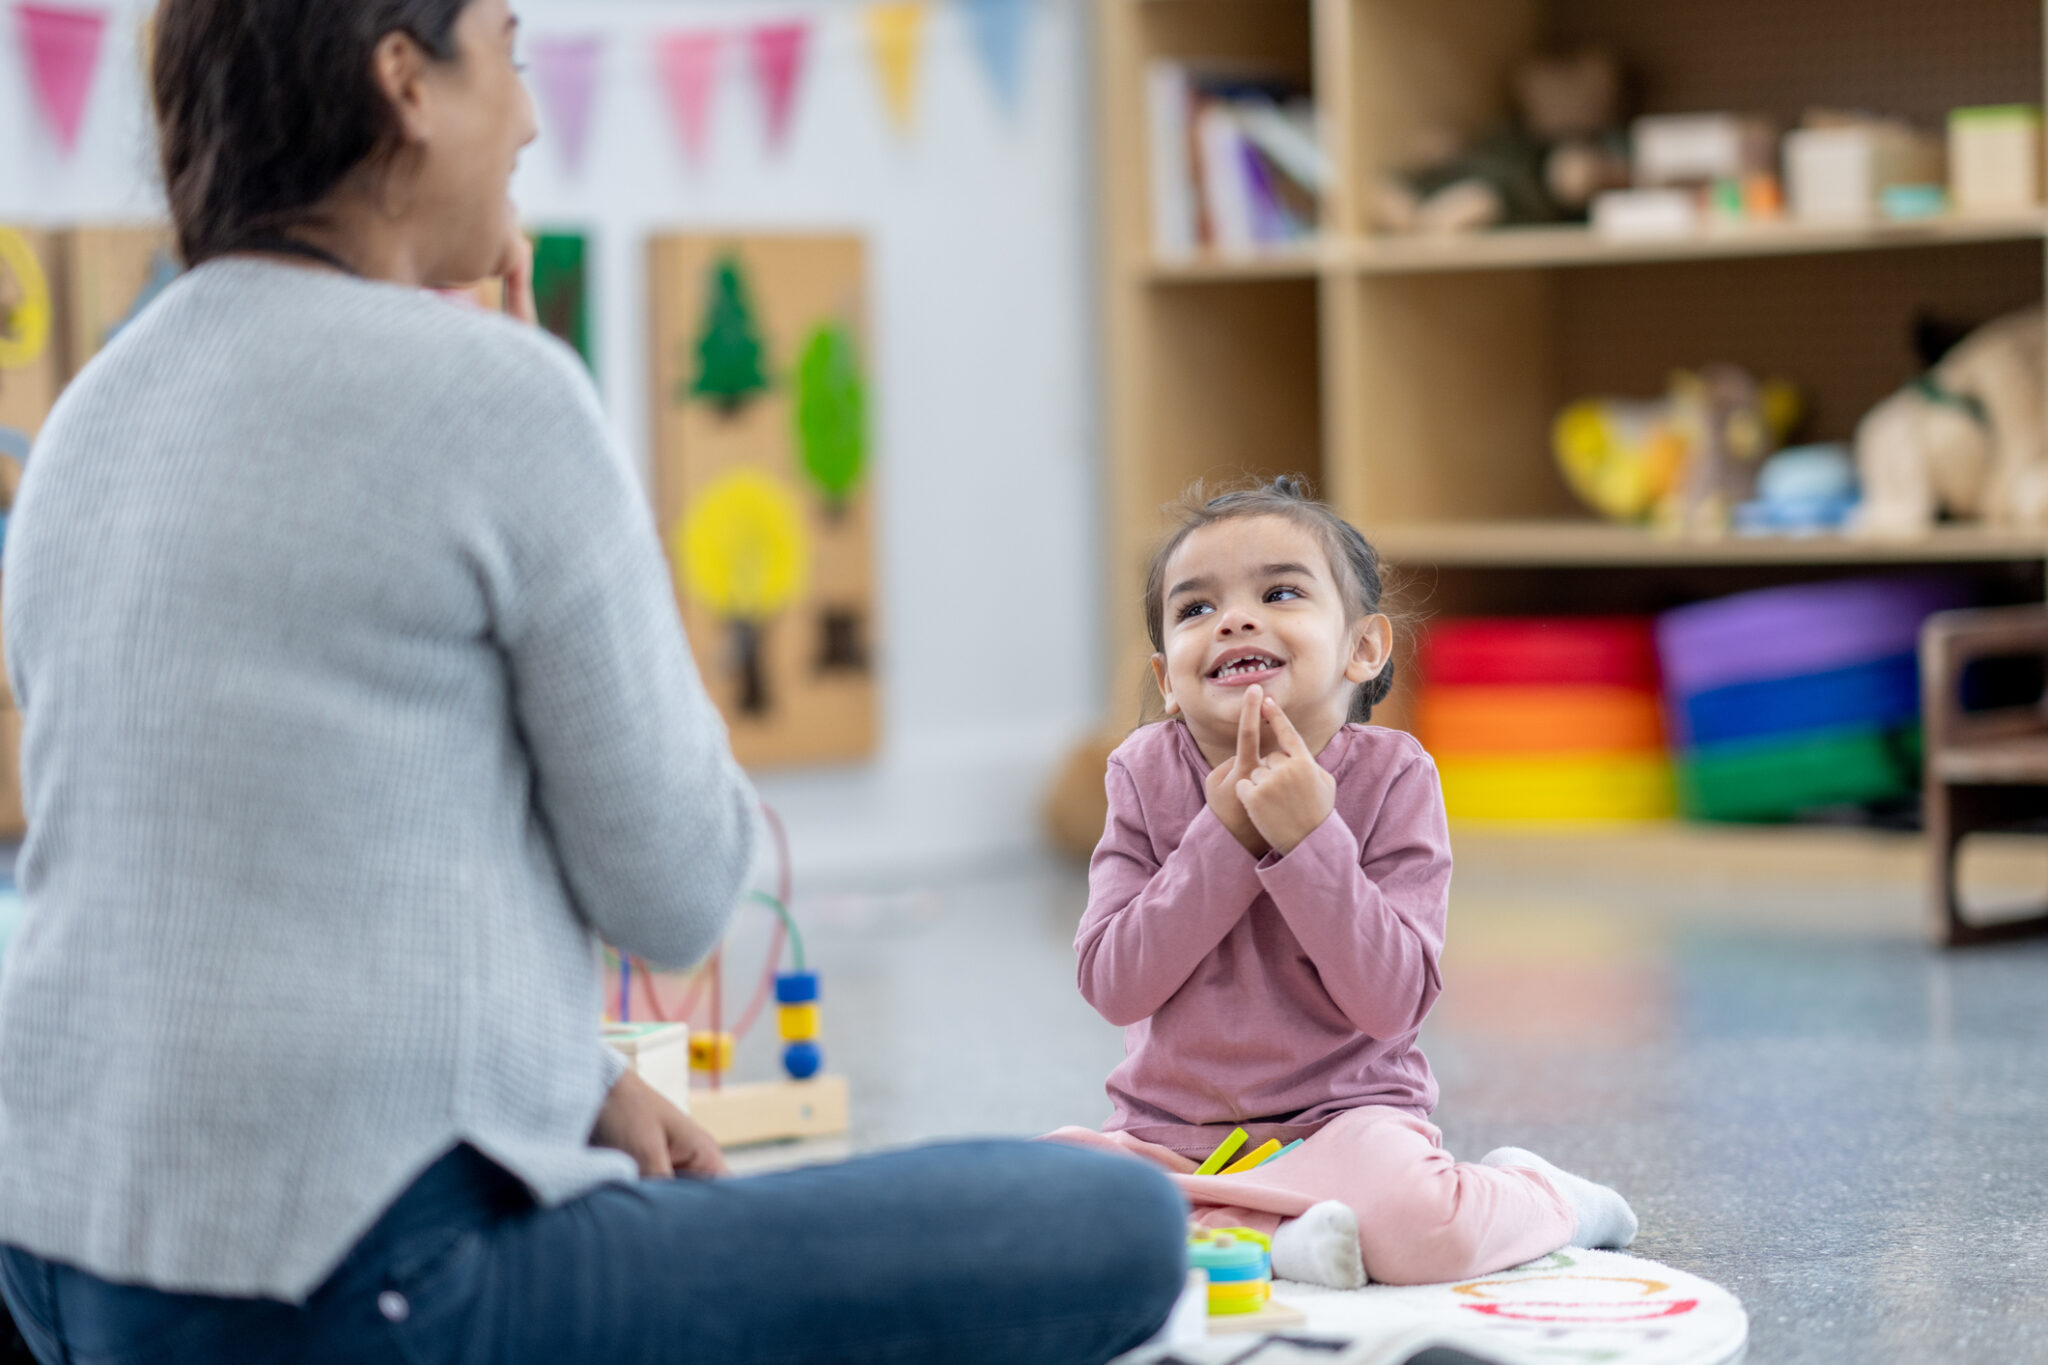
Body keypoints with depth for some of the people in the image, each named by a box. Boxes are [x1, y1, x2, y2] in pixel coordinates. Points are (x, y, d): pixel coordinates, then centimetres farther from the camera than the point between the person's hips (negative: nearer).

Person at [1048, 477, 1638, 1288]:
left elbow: (1393, 1003, -16)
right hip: (1169, 1127, 2)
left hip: (1340, 1115, -2)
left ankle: (1543, 1196, 0)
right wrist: (1223, 838, -20)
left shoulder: (1392, 778, -7)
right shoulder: (1146, 774, -1)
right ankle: (1274, 1234, -18)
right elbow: (1113, 986, -11)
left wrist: (1309, 840, -25)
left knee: (1415, 1224, -35)